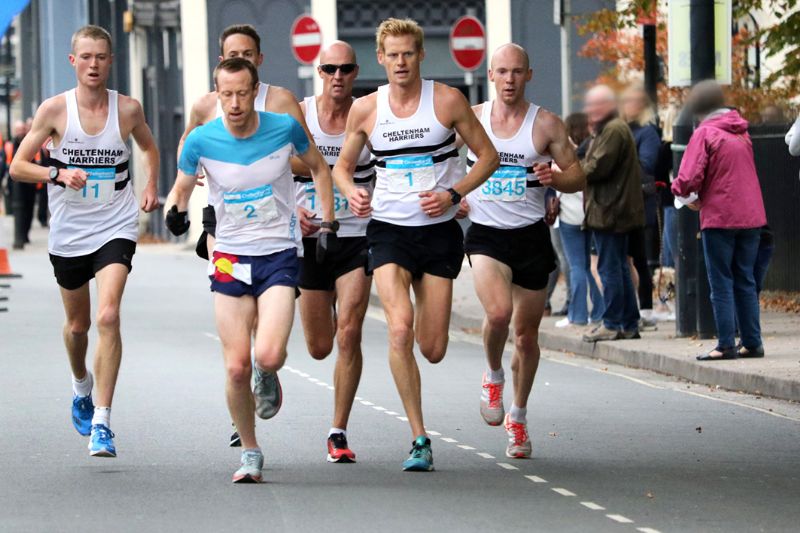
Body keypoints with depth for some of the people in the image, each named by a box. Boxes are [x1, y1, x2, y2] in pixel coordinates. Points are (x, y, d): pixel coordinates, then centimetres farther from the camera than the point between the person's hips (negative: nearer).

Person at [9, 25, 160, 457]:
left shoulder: (128, 109, -2)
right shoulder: (54, 109, -6)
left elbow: (149, 147, 21)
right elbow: (18, 166, -3)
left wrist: (151, 187, 7)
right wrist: (59, 173, -19)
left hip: (116, 228, -1)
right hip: (68, 232, 1)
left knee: (108, 316, -19)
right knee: (77, 324, 16)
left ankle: (102, 422, -18)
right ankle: (82, 386, 49)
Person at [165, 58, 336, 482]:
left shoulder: (285, 128, -7)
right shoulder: (201, 140, -8)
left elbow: (318, 168, 12)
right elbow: (180, 189, 6)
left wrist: (328, 224, 7)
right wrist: (175, 213, -18)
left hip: (279, 256, -1)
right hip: (230, 259, 1)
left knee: (269, 356, -20)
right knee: (236, 367, -5)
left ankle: (268, 377, 19)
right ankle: (250, 453, 16)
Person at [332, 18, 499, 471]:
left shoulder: (447, 101, -4)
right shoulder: (365, 109, 1)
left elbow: (488, 156, 3)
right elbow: (343, 165, 14)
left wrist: (453, 194, -12)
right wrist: (352, 192, -8)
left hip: (439, 231, 0)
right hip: (389, 230, 0)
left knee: (433, 349, 1)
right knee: (400, 329, -22)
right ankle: (420, 440, -15)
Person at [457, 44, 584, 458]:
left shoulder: (546, 124, 0)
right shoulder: (470, 119, 2)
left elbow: (577, 176, 4)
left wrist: (555, 178, -18)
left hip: (531, 236, 1)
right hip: (486, 234, -1)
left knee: (526, 334, 7)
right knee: (498, 312, -26)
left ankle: (518, 417, 27)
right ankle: (493, 376, 4)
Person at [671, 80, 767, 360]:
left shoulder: (705, 133, -10)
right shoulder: (742, 131, 11)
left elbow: (688, 180, -18)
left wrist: (688, 194, 6)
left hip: (719, 218, -6)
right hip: (751, 216, 6)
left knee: (721, 284, 0)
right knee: (746, 282, 12)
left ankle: (726, 345, -2)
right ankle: (752, 342, 12)